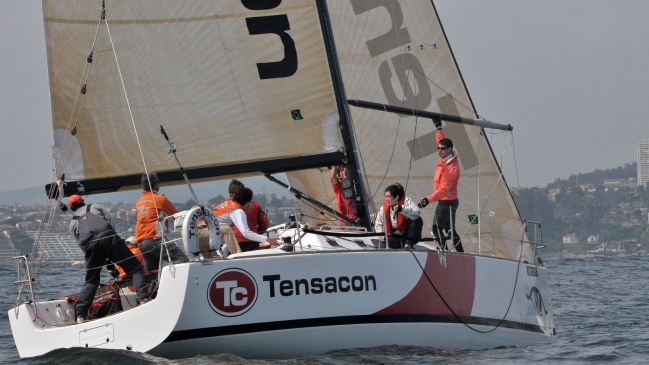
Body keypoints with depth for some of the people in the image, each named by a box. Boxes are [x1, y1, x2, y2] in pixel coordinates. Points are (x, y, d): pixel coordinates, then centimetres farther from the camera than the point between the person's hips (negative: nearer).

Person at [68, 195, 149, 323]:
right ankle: (143, 298, -17)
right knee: (134, 268, 1)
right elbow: (110, 222, 16)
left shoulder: (73, 223, 29)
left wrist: (104, 260, 24)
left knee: (91, 281, 16)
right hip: (108, 237, -2)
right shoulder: (95, 207, 28)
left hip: (90, 245, 2)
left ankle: (80, 315, 8)